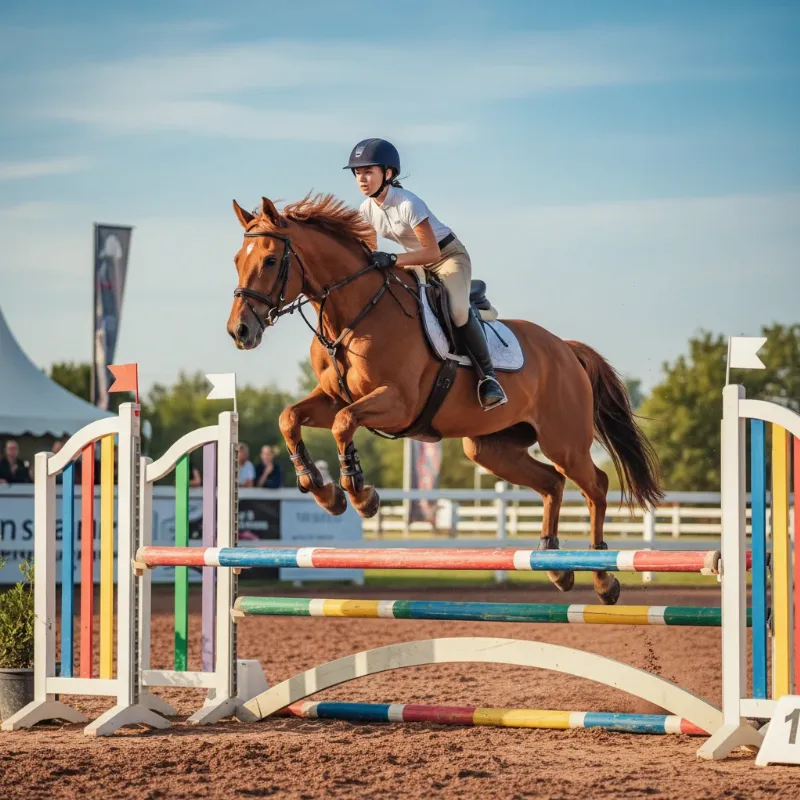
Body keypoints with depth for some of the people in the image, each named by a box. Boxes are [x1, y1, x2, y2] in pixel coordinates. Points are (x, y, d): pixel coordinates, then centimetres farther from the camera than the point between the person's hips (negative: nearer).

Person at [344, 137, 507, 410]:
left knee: (457, 309, -33)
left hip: (449, 255, -8)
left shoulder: (407, 204, -28)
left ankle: (487, 374, -20)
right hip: (416, 260, 8)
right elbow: (369, 254, 6)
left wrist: (392, 260, -42)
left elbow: (432, 252, -32)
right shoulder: (367, 209, -6)